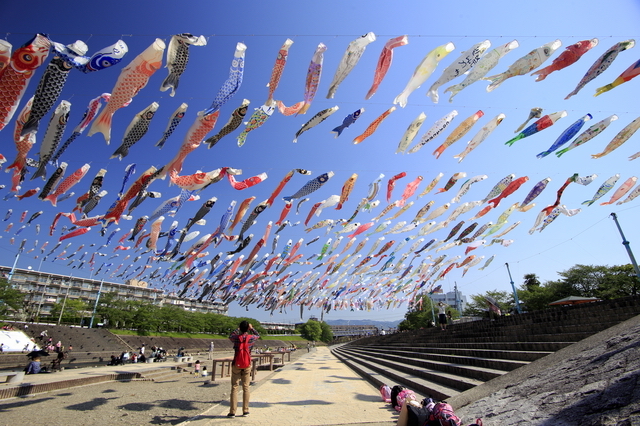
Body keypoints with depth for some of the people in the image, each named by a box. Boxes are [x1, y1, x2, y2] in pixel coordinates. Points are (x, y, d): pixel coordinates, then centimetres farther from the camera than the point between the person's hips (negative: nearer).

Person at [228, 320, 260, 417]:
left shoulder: (236, 338, -11)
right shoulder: (251, 338, -8)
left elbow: (230, 336, 14)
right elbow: (258, 335, 16)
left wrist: (237, 329, 22)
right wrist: (252, 328, 24)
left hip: (236, 365, -1)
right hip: (247, 366, 1)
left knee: (234, 388, 6)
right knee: (246, 387, 9)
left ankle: (232, 412, 8)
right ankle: (245, 411, 15)